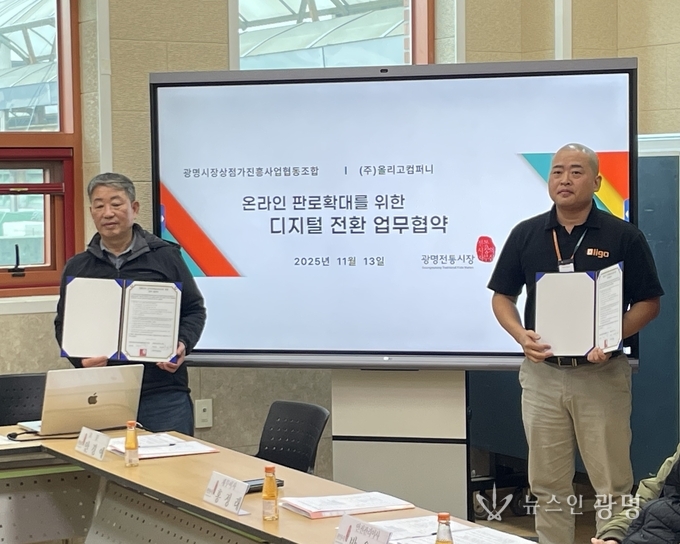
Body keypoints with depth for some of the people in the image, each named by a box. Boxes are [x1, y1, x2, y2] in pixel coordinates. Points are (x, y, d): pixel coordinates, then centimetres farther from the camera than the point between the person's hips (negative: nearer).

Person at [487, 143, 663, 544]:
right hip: (543, 373, 3)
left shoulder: (624, 236, -3)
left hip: (602, 374, -2)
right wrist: (521, 335, -9)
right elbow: (502, 297, 11)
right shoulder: (526, 235, 5)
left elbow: (649, 302, 0)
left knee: (613, 484, 1)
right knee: (549, 485, 9)